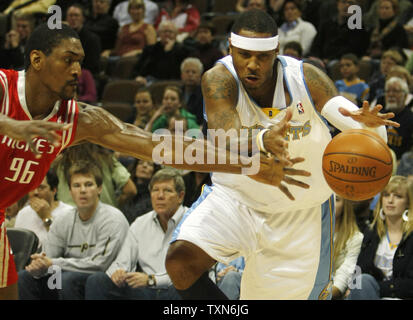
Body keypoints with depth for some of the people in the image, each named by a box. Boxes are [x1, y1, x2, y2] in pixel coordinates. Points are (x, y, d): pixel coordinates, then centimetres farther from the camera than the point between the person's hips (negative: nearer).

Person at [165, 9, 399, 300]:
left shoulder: (304, 77, -18)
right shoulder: (219, 80, -21)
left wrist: (369, 125, -48)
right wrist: (262, 140, -61)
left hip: (300, 213, 0)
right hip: (236, 197, 0)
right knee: (180, 261, -24)